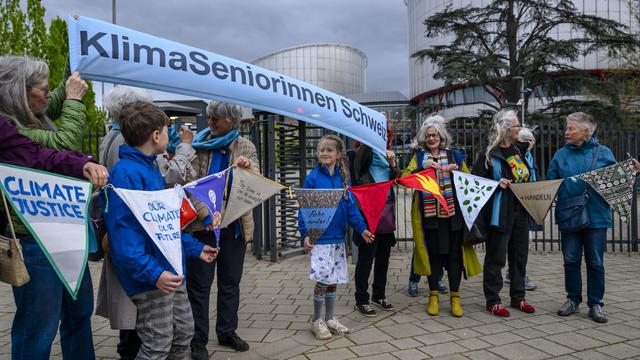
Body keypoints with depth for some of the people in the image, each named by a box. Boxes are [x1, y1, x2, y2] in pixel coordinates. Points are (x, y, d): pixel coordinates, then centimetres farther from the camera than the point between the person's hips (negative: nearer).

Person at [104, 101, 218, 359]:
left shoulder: (151, 169, 14)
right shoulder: (125, 173, -17)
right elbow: (123, 231, -24)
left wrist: (195, 247, 24)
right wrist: (153, 272, -29)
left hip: (171, 270, 9)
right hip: (150, 277, -9)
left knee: (184, 333, 17)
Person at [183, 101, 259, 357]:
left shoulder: (246, 147, 2)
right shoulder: (198, 144, -3)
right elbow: (189, 184, -10)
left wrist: (249, 168, -26)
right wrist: (206, 214, -22)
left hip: (236, 225, 2)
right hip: (202, 225, -2)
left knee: (230, 282, 14)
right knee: (199, 284, 5)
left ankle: (227, 332, 30)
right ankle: (199, 339, 19)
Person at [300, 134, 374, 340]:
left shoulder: (343, 178, 6)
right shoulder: (313, 178, -6)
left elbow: (350, 206, 5)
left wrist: (361, 228, -5)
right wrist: (305, 234, -16)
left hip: (338, 237, 5)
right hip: (319, 237, -5)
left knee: (333, 280, 13)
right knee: (322, 279, -6)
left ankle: (330, 319, 28)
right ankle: (317, 321, 14)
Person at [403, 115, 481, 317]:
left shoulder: (455, 156, 13)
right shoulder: (419, 158, 11)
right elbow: (404, 178, -2)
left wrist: (457, 170, -3)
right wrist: (423, 168, -14)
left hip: (452, 211, 1)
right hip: (428, 213, 0)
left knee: (454, 253, 2)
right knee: (433, 253, 4)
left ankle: (455, 297, 13)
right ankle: (433, 296, 17)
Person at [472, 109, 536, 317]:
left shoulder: (519, 149, 11)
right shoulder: (489, 154, -10)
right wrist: (497, 183, -21)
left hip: (521, 211, 7)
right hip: (500, 213, -7)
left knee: (520, 255, 14)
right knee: (496, 257, 0)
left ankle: (518, 297, 28)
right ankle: (492, 301, 10)